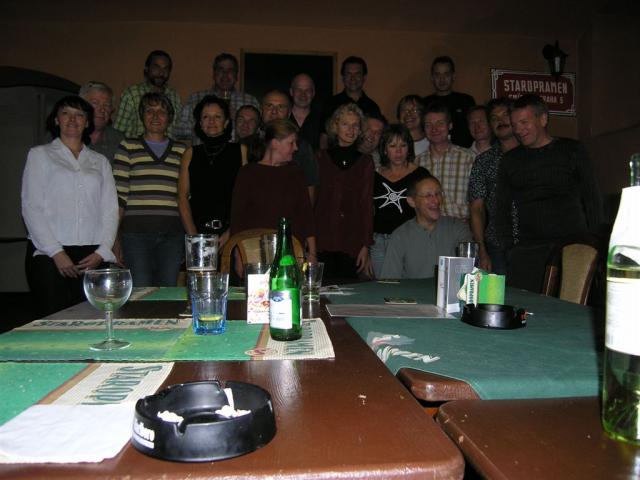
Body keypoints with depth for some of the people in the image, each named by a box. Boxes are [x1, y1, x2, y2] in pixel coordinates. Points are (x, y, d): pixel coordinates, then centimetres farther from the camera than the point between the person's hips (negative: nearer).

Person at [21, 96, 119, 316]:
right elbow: (31, 207, 2)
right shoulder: (40, 155, 12)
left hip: (92, 257, 2)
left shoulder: (100, 161, 17)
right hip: (49, 255, -1)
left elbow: (110, 209, 9)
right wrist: (56, 252, -9)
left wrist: (102, 251, -5)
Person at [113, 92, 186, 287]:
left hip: (172, 234, 2)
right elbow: (118, 194, 3)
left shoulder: (181, 151, 13)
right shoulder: (128, 147, 7)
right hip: (136, 232, -2)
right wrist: (114, 237, -3)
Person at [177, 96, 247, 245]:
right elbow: (182, 196, 8)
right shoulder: (190, 153, 15)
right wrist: (193, 235, -4)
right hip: (199, 231, 1)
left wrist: (230, 232, -9)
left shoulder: (241, 151, 8)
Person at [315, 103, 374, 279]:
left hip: (352, 244, 1)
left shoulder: (365, 162, 11)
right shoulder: (321, 157, 9)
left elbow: (367, 204, 7)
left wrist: (366, 246, -1)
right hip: (322, 241, -1)